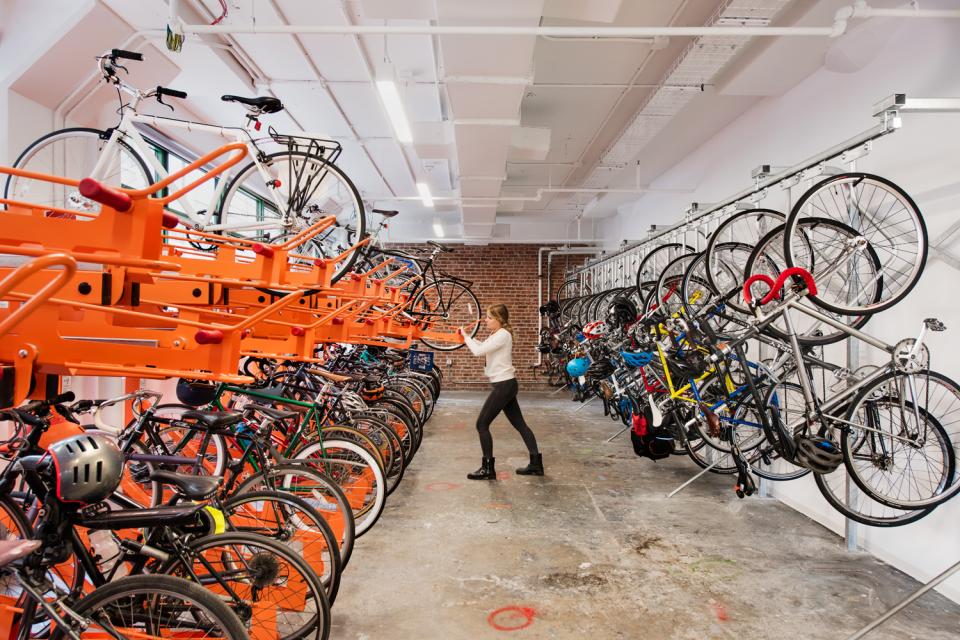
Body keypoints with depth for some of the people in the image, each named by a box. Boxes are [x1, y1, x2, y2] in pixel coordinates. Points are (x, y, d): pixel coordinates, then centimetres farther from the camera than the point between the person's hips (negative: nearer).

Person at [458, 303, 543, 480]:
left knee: (482, 424, -5)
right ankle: (536, 464, 17)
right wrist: (466, 337, 5)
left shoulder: (502, 335, -16)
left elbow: (478, 351, -23)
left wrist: (465, 336, -9)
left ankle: (488, 469, 1)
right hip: (506, 385, 10)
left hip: (504, 385, -10)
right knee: (519, 424, 12)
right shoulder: (496, 335, 15)